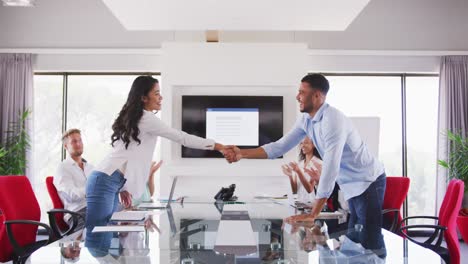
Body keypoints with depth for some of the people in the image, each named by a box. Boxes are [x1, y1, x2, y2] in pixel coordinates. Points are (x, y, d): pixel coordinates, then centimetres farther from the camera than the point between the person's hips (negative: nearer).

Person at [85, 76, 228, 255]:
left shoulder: (132, 119, 20)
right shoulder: (146, 118, -9)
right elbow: (182, 138, -8)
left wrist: (123, 188, 17)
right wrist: (217, 146, -3)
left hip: (109, 181, 10)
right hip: (105, 182, -10)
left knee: (106, 240, 8)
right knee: (97, 241, -9)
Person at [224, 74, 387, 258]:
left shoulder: (333, 120, -28)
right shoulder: (305, 120, -1)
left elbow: (330, 168, -34)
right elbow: (279, 147, 1)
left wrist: (313, 214, -35)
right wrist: (242, 154, -9)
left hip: (368, 182, -8)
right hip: (352, 185, 9)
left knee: (370, 244, -7)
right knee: (354, 241, 15)